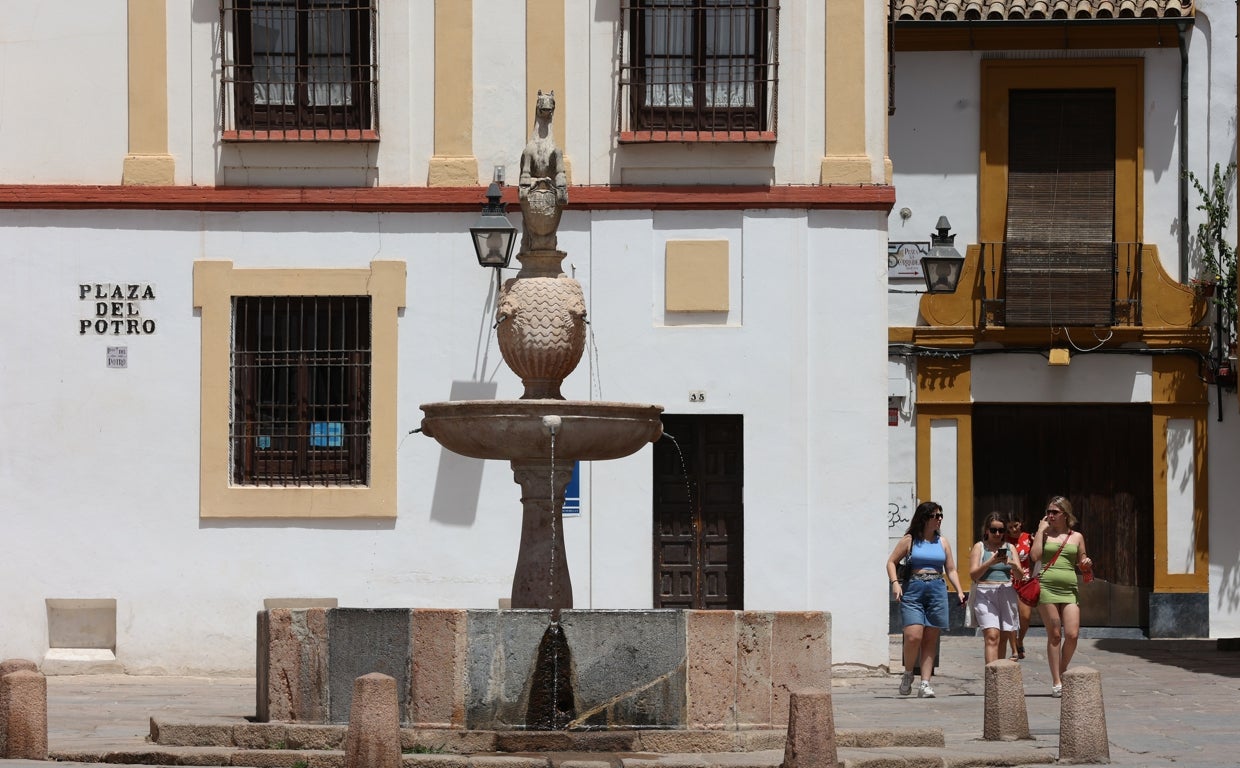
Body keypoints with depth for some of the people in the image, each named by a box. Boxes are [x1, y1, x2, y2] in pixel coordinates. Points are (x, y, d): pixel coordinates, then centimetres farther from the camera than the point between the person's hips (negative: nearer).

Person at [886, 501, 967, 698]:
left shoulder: (942, 542, 13)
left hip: (937, 591, 3)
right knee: (913, 636, -16)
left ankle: (925, 683, 3)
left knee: (931, 640, 1)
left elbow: (951, 570, 16)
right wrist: (895, 583, -11)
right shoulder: (909, 540, 4)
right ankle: (908, 674, 7)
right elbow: (891, 562, 5)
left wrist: (959, 591, 2)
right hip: (913, 590, -3)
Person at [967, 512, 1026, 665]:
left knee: (1003, 637, 4)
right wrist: (990, 562, -17)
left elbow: (1020, 576, 9)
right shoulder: (979, 547, 6)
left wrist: (1012, 564, -12)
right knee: (992, 636, -18)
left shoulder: (1010, 548, 15)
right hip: (985, 594, -4)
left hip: (1006, 594, 4)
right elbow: (973, 574, -3)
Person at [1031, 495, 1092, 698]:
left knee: (1072, 635, -9)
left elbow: (1081, 563, 21)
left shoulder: (1077, 537, 14)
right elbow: (1035, 555, -9)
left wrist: (1087, 564, -2)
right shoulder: (1044, 533, 7)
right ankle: (1056, 682, 3)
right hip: (1047, 587, -2)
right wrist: (1040, 530, -4)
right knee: (1054, 635, -1)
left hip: (1069, 589, 2)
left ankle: (1062, 672, 14)